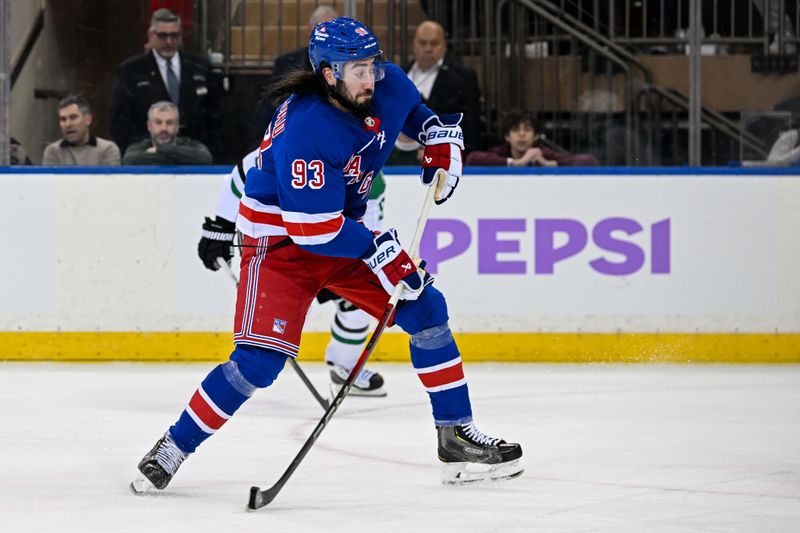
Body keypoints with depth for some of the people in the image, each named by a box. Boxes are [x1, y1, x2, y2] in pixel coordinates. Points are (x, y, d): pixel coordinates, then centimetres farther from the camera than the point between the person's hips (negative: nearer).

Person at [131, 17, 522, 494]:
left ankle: (458, 437, 9)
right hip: (280, 241, -8)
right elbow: (314, 229, -31)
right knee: (260, 359, -17)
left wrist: (441, 135, 5)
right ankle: (173, 449, -4)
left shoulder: (386, 86, -9)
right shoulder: (306, 130, -32)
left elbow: (415, 109, 20)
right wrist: (376, 250, -25)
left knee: (425, 308, 0)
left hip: (343, 228, 8)